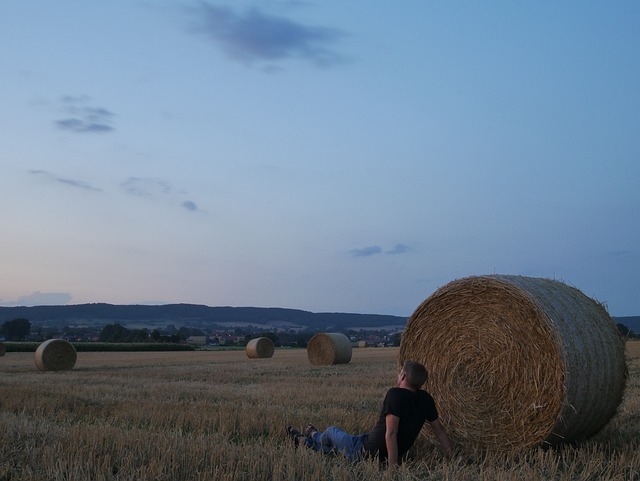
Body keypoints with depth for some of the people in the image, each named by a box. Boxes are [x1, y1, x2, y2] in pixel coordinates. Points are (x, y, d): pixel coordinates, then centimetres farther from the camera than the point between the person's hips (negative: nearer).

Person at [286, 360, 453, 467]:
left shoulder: (395, 394, -26)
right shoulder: (425, 399, -5)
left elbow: (391, 433, -33)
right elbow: (439, 430, -3)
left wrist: (392, 465, -31)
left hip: (365, 454, -6)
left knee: (332, 431, 24)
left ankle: (314, 437, 57)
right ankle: (307, 442, 56)